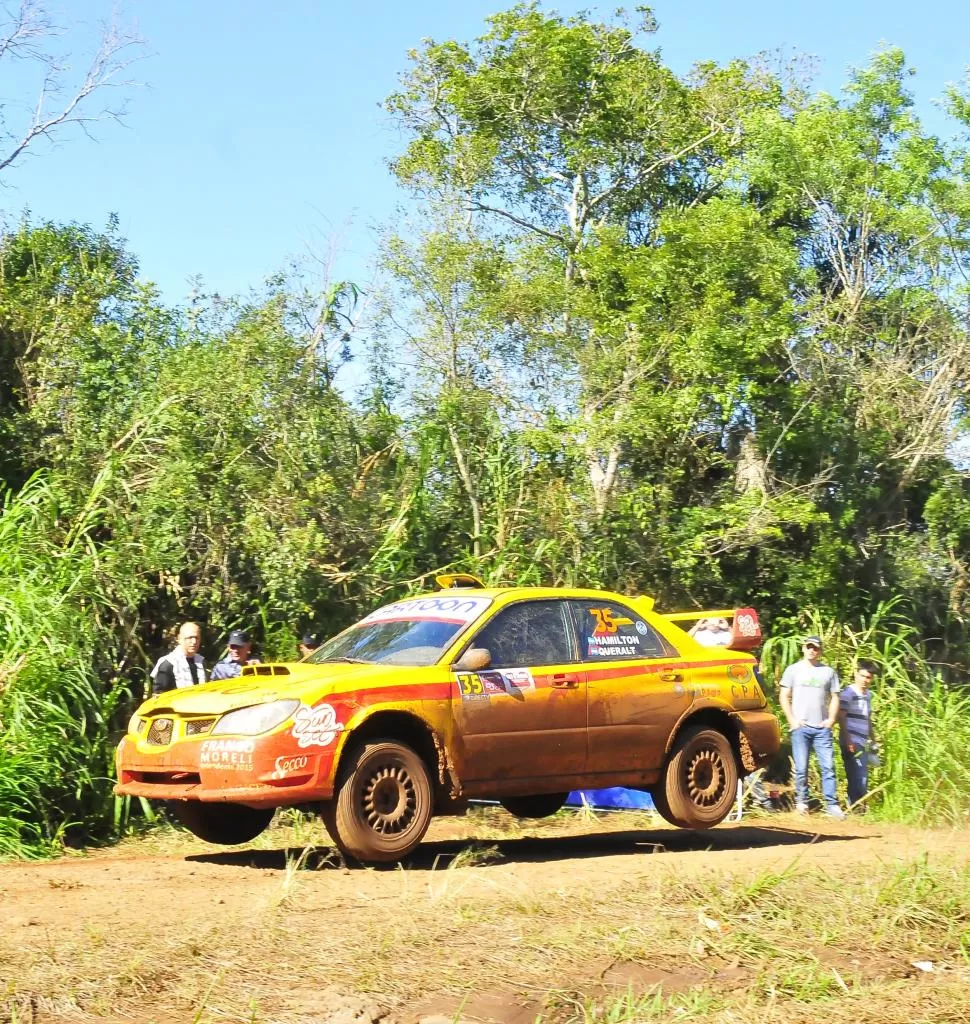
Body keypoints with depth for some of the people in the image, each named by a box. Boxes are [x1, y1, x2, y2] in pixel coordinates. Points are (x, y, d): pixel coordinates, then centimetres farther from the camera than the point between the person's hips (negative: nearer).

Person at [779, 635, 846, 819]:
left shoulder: (828, 672, 12)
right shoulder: (793, 670, 8)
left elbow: (834, 697, 14)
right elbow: (784, 697, 6)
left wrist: (831, 719, 0)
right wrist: (792, 719, -4)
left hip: (822, 728, 1)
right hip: (800, 727, -1)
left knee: (828, 766, -5)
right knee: (801, 768, -1)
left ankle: (832, 804, -5)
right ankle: (801, 801, 9)